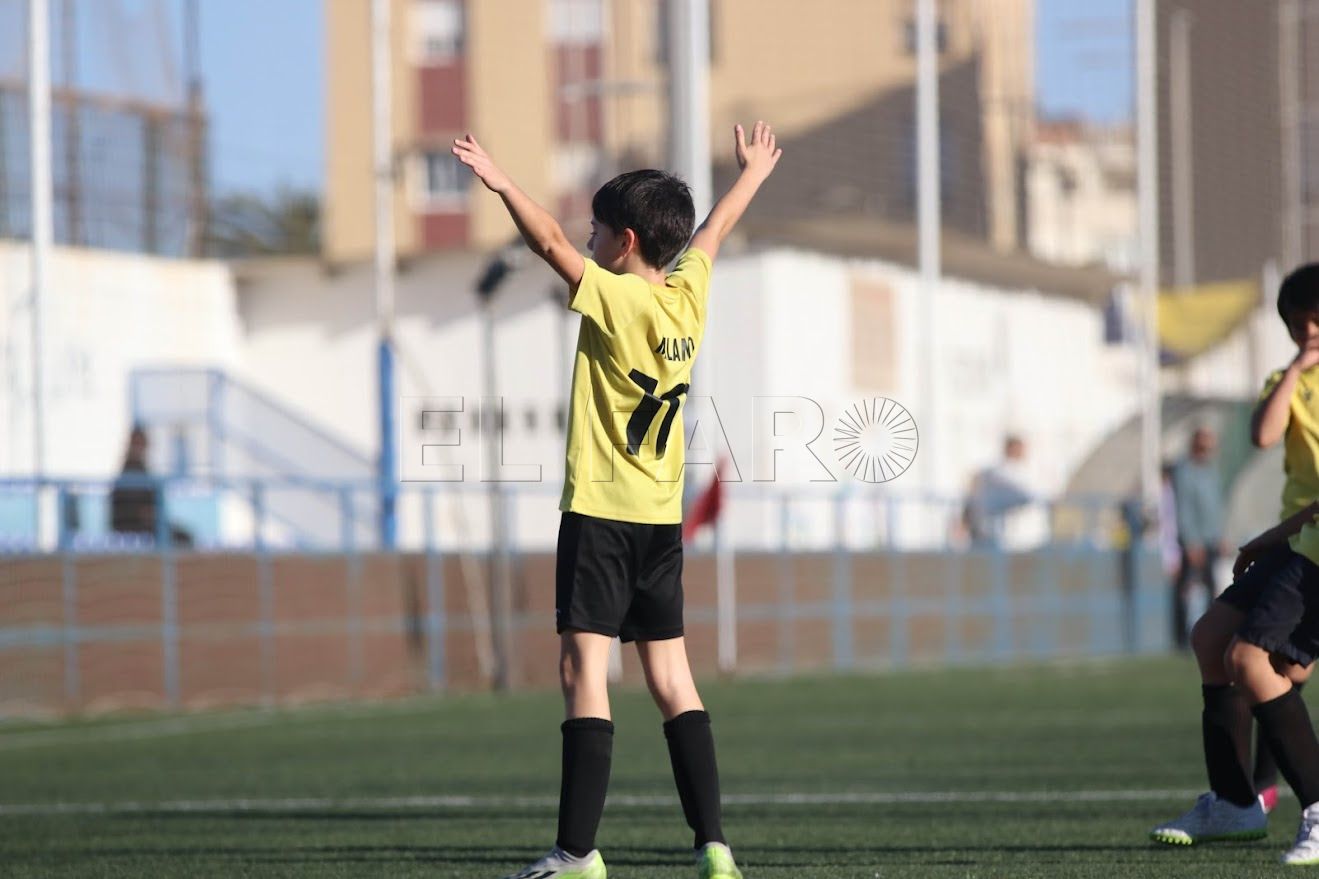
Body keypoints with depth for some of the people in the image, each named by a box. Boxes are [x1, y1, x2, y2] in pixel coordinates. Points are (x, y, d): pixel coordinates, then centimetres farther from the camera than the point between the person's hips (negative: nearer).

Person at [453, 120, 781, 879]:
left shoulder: (616, 301, -12)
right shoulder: (689, 297, 7)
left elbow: (551, 243, -19)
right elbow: (714, 232, 24)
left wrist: (500, 181, -16)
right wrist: (754, 170, 41)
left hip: (600, 510, -7)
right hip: (663, 515, 7)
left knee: (585, 671, -9)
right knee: (672, 680, 10)